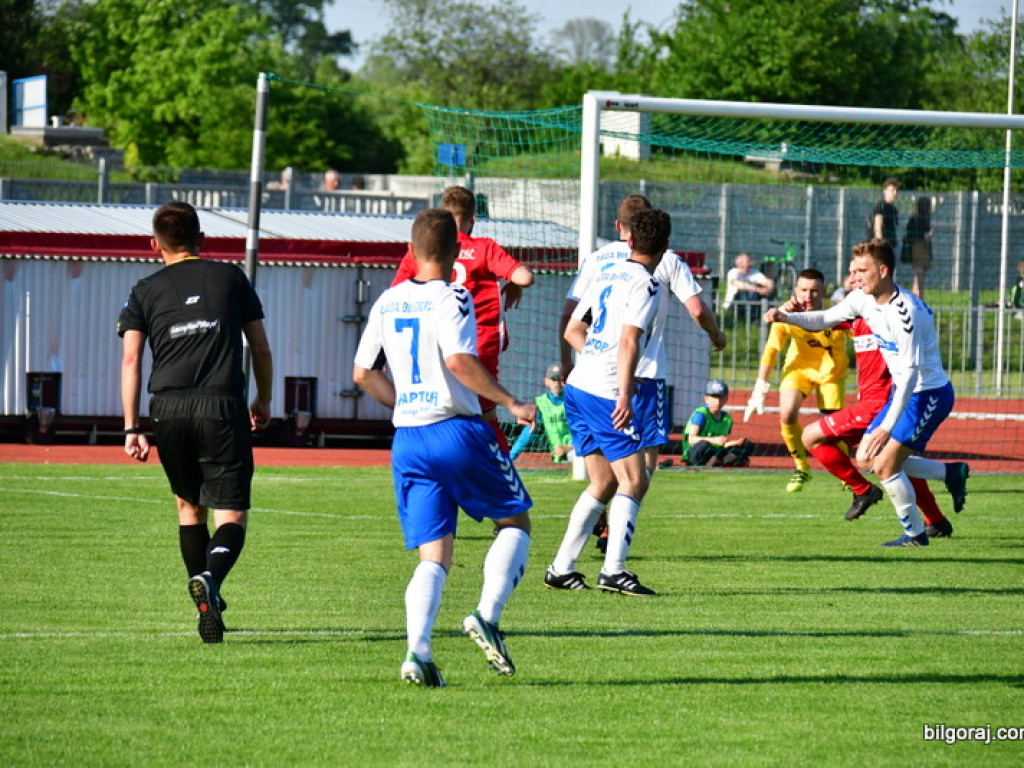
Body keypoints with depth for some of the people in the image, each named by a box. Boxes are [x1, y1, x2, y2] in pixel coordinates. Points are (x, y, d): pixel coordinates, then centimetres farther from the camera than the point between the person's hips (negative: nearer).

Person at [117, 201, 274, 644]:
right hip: (223, 408, -2)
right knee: (231, 515, -2)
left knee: (189, 506, 21)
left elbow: (131, 359, 3)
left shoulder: (146, 291, 12)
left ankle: (207, 607, 20)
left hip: (169, 409, 2)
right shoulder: (230, 278, 13)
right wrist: (264, 400, 29)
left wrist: (131, 429, 2)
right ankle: (211, 579, -32)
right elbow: (261, 347, 14)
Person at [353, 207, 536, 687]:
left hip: (408, 440, 5)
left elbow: (362, 373, 13)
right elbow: (459, 361, -23)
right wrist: (511, 404, -16)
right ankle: (487, 616, -7)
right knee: (515, 522, 13)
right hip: (457, 431, -5)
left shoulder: (388, 302, 10)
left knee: (434, 557, 4)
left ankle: (418, 651, -16)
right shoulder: (451, 299, -8)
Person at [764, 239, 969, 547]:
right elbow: (825, 318, 15)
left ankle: (915, 533, 6)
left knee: (885, 466, -12)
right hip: (902, 391, 9)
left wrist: (888, 426, -35)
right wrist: (786, 317, -4)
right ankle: (951, 473, 20)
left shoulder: (905, 312, -28)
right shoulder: (864, 299, -1)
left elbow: (910, 372, -31)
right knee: (865, 460, 9)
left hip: (929, 394, -9)